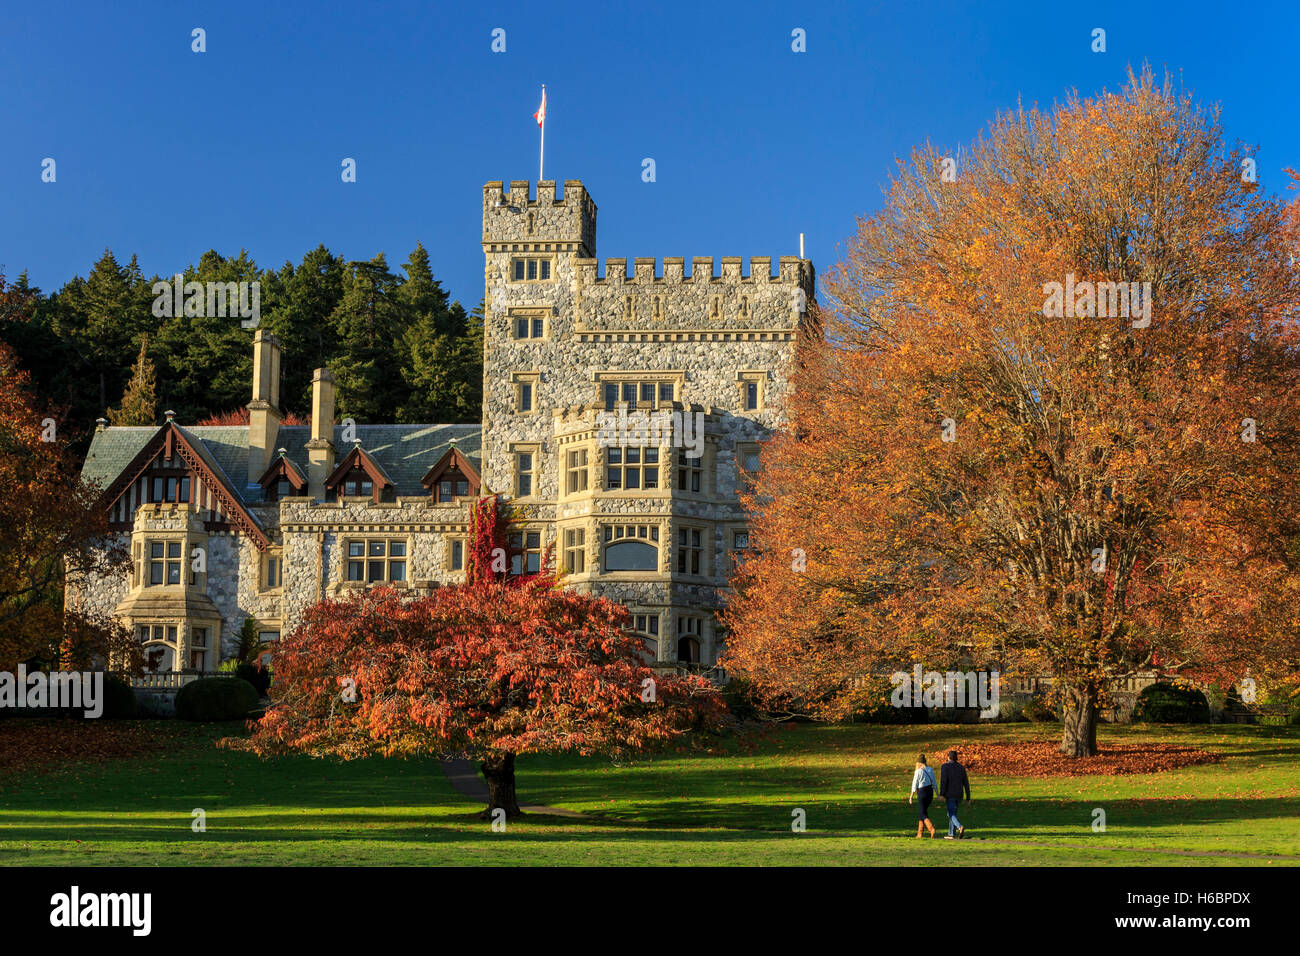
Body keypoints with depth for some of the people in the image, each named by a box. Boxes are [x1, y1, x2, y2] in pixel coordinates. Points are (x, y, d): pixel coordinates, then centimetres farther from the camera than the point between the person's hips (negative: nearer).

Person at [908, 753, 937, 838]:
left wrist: (911, 796, 2)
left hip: (922, 792, -6)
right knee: (923, 811, 17)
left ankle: (932, 829, -25)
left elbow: (914, 784, -7)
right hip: (930, 792, 6)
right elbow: (934, 783, 7)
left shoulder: (918, 771, -11)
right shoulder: (930, 770, 4)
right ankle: (919, 833, 18)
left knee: (924, 814, -2)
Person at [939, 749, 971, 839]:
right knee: (952, 813, 16)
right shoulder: (961, 767, 10)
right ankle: (951, 834, 16)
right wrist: (968, 797, 11)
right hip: (959, 795, 6)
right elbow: (966, 783, 9)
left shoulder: (945, 766, -5)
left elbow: (943, 780, -16)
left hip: (950, 794, -6)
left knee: (951, 814, -5)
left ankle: (960, 827, -32)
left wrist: (941, 794, -16)